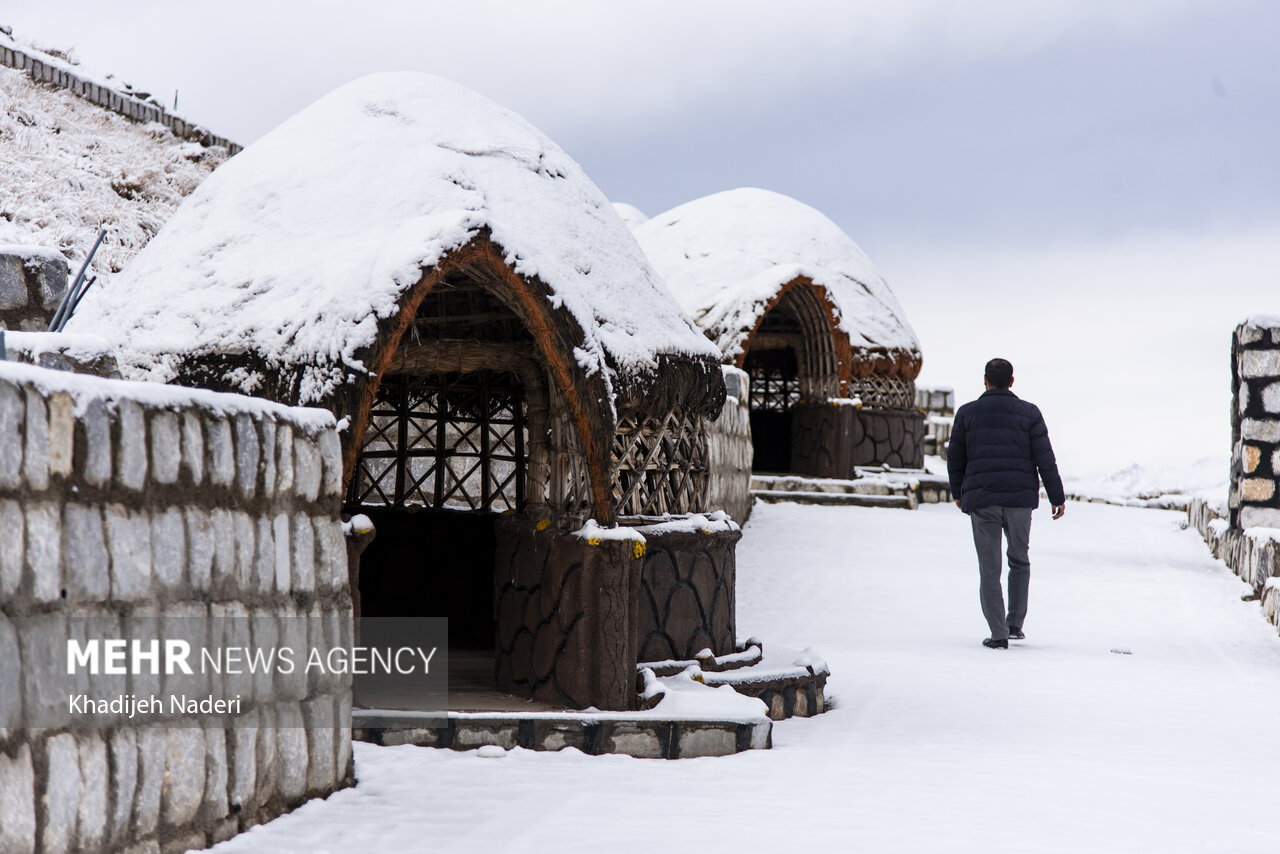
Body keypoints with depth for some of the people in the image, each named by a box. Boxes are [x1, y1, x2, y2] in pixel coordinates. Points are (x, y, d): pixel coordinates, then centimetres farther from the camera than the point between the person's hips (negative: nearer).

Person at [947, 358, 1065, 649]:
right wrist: (1057, 498, 5)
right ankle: (1015, 624, 18)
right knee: (1019, 561, 21)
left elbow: (955, 458, 7)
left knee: (989, 570, 3)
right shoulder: (1029, 413, 0)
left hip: (981, 500, 0)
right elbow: (1045, 460, -2)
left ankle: (998, 635, -4)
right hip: (1020, 499, 1)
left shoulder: (967, 413, 1)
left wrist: (957, 492, 23)